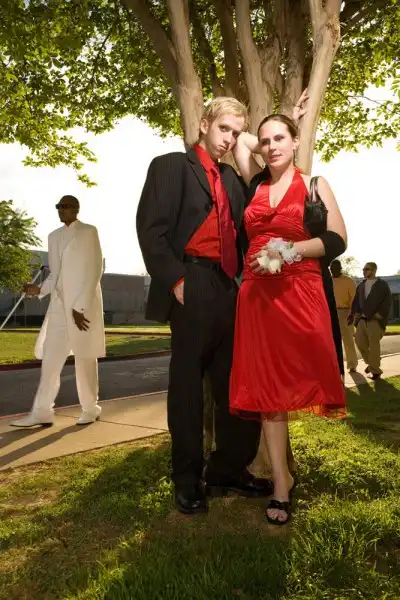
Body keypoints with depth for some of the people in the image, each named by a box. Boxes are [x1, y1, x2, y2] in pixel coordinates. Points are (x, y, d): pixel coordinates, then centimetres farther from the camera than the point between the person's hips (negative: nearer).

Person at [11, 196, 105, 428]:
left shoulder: (89, 232, -2)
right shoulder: (54, 236, 16)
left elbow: (95, 270, -10)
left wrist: (80, 307, -15)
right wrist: (40, 289, -1)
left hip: (84, 304, -6)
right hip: (59, 304, 6)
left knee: (85, 357, 1)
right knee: (50, 357, 1)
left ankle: (90, 408, 15)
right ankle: (42, 411, 5)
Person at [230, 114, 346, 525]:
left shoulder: (314, 184, 7)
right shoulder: (255, 186, 15)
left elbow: (338, 238, -2)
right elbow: (240, 139, 24)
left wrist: (290, 250, -11)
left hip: (300, 294, -2)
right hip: (257, 295, 3)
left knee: (297, 380, 0)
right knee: (266, 386, 0)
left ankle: (283, 471, 26)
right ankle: (281, 484, 10)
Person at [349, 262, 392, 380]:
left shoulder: (382, 285, 0)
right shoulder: (361, 285, 14)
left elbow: (387, 302, -5)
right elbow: (356, 301, 15)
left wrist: (379, 315, -14)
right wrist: (355, 313, 2)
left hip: (375, 320, -5)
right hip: (362, 319, 5)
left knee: (374, 345, -4)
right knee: (360, 341, 1)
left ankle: (375, 370, 7)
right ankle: (371, 363, 23)